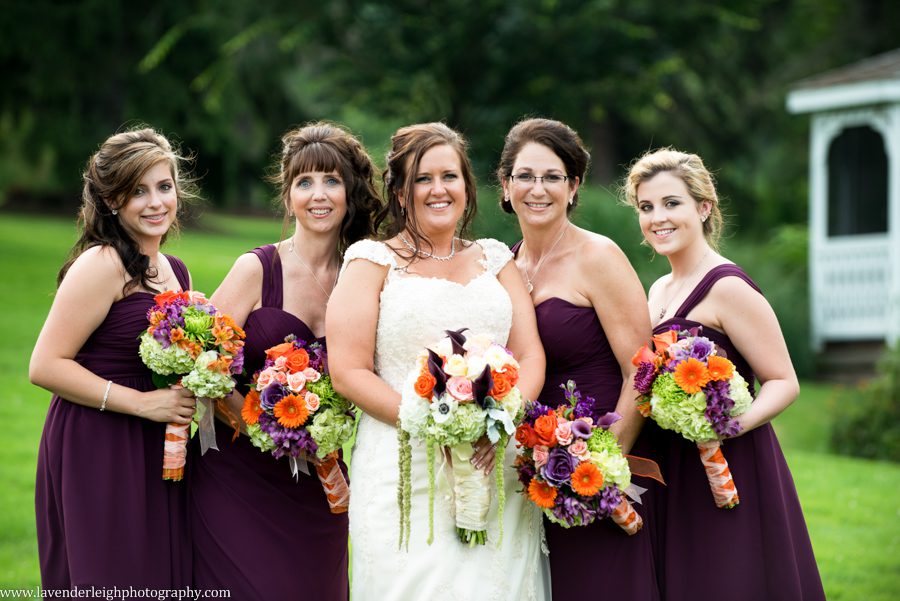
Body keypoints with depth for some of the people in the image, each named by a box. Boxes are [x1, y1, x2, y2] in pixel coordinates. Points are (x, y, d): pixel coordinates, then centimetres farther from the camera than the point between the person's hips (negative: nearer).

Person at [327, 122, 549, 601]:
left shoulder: (494, 259, 15)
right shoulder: (373, 261, 4)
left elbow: (530, 354, 8)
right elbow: (349, 371, -5)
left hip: (496, 469, 3)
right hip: (404, 479, -3)